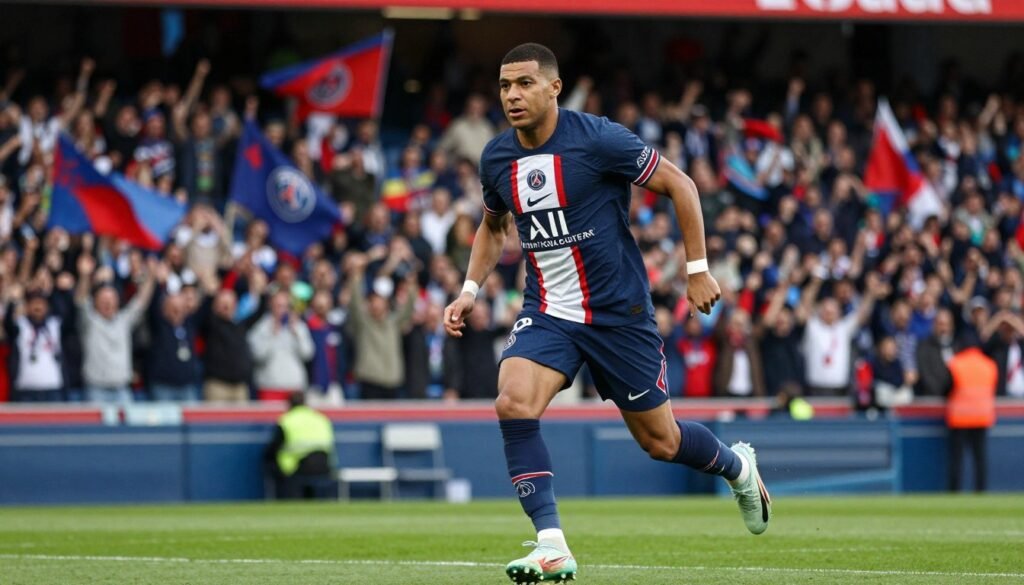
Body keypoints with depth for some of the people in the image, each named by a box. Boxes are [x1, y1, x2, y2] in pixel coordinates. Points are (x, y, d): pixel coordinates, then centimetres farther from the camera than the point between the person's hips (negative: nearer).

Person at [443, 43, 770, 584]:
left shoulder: (598, 140, -17)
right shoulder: (496, 158, -1)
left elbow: (679, 185, -7)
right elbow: (492, 226, 20)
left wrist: (698, 270, -8)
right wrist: (470, 290, 7)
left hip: (619, 312, -4)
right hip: (547, 312, 4)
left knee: (659, 441, 7)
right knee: (513, 403, -24)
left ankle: (737, 466, 42)